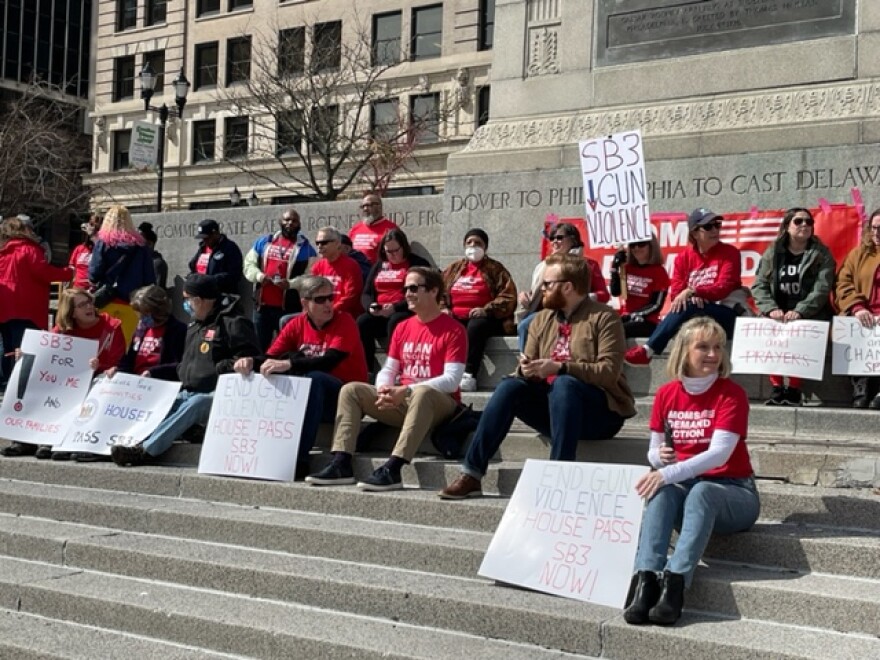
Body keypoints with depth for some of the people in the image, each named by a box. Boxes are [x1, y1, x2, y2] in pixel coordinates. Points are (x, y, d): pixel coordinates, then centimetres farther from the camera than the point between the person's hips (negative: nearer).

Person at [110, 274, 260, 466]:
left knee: (193, 405, -35)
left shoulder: (233, 323, -7)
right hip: (187, 394, 9)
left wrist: (222, 368, -23)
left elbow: (250, 360, -16)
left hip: (214, 397, -9)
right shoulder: (195, 325, 22)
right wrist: (153, 373, 21)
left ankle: (145, 451, -44)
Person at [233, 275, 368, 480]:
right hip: (311, 396, 6)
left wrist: (289, 364, -36)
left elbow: (330, 361, -26)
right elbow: (270, 358, 0)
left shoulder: (344, 321, -10)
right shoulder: (297, 325, 5)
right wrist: (251, 362, -23)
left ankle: (300, 459, -35)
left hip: (346, 396, -5)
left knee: (314, 378, -33)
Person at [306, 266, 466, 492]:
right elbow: (388, 369, 13)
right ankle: (341, 465, -20)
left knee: (422, 393, -40)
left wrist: (406, 391, -23)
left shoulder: (453, 329, -7)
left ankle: (392, 469, -45)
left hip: (439, 404, -7)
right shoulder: (402, 327, 14)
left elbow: (451, 380, -16)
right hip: (401, 402, 7)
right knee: (351, 389, -7)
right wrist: (384, 389, -12)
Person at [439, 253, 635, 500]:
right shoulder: (543, 319, 13)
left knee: (563, 384, -34)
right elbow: (529, 364, 10)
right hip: (553, 408, 5)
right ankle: (471, 474, -22)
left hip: (600, 411, -5)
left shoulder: (604, 318, -6)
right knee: (510, 386, -19)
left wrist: (560, 368, -28)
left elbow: (609, 372, -17)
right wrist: (525, 369, -15)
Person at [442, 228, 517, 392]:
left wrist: (486, 310, -17)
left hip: (482, 318, -3)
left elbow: (508, 297, -2)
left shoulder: (495, 269, 10)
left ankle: (469, 375, -47)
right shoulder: (454, 269, 23)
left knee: (476, 325, -38)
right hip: (456, 318, 3)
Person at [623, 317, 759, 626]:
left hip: (731, 491, -3)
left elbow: (719, 453, -19)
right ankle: (645, 579, -45)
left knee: (701, 491, -37)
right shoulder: (666, 394, 5)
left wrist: (669, 473, -29)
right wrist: (659, 457, -16)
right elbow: (655, 452, 10)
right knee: (662, 492, -31)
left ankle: (675, 583, -47)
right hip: (684, 487, 3)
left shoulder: (732, 394, -9)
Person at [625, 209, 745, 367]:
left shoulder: (729, 253, -2)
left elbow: (724, 288, -14)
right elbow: (676, 292, 1)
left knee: (686, 307, -31)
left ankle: (648, 350, -35)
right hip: (695, 313, 3)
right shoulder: (684, 257, 8)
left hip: (725, 315, -3)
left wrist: (692, 291, -28)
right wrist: (691, 297, -23)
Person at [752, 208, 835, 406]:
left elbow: (822, 289, -11)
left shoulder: (821, 254, 1)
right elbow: (759, 285, 0)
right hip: (779, 315, 2)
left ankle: (794, 388, -16)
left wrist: (799, 312, -25)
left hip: (810, 316, -2)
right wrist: (771, 309, -18)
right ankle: (776, 387, -15)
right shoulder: (772, 253, 8)